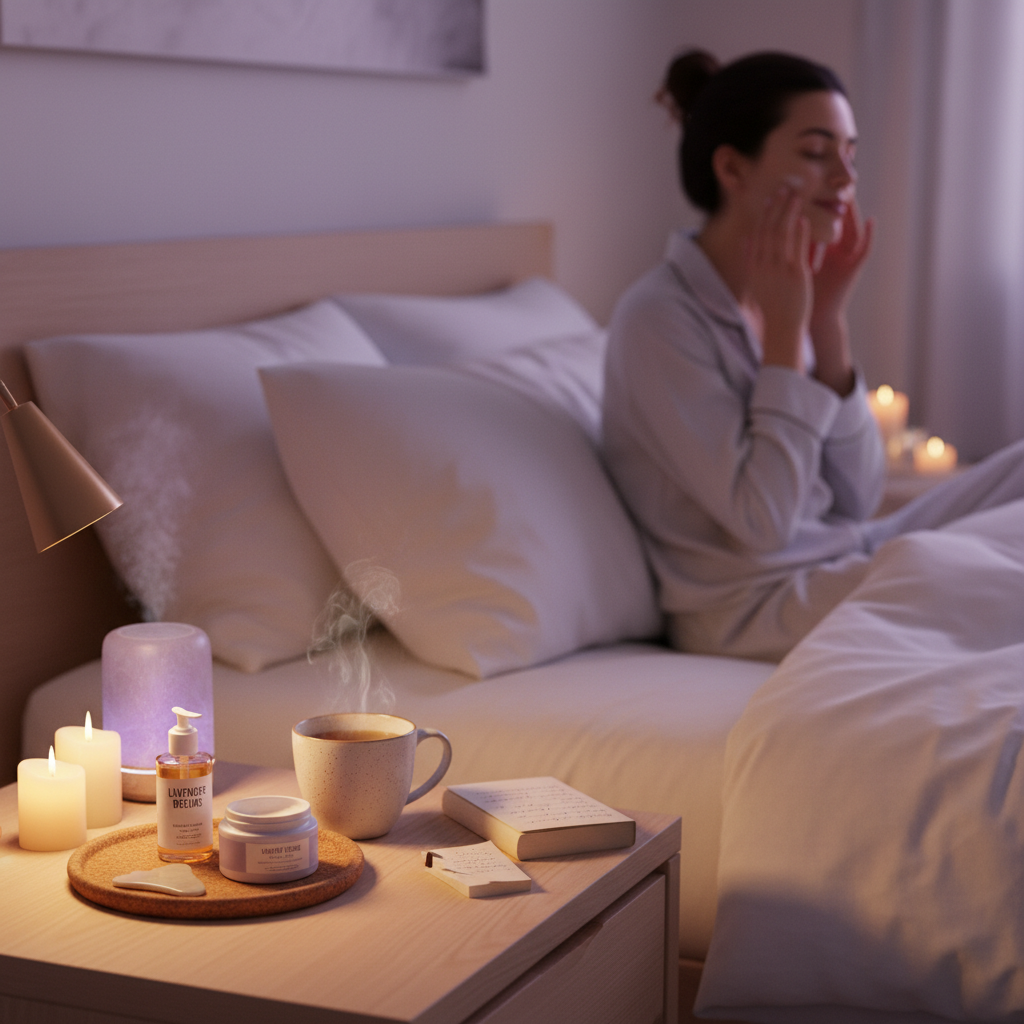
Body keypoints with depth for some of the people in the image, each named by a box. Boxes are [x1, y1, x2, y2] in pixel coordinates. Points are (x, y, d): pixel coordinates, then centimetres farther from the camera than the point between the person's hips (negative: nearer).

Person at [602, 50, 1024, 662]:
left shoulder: (784, 296, 5)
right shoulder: (658, 318, -18)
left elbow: (856, 502, 2)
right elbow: (763, 520, -22)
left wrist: (828, 319, -6)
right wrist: (785, 327, -18)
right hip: (755, 605, -8)